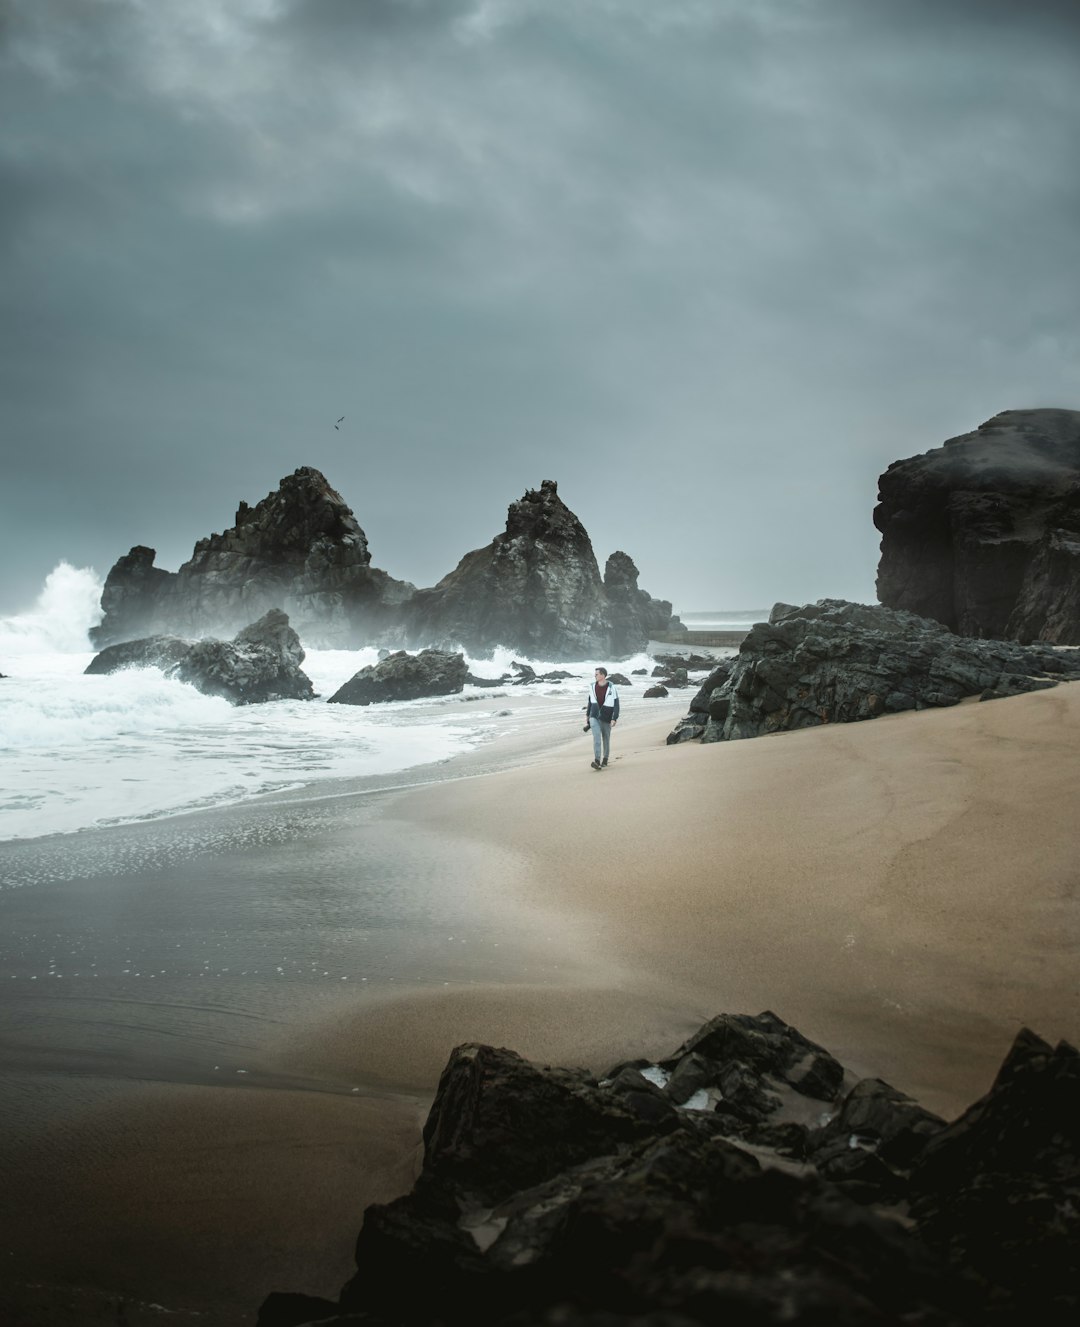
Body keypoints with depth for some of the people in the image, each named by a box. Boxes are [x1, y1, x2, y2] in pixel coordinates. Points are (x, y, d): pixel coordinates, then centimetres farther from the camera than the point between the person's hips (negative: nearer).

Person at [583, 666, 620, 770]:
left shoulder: (612, 688, -12)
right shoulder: (593, 687, 1)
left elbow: (616, 705, -11)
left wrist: (614, 719, -18)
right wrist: (587, 714, 20)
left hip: (606, 719, -2)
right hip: (594, 717, 2)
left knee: (606, 739, 9)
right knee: (596, 736, -16)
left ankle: (605, 760, 28)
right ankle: (596, 761, -26)